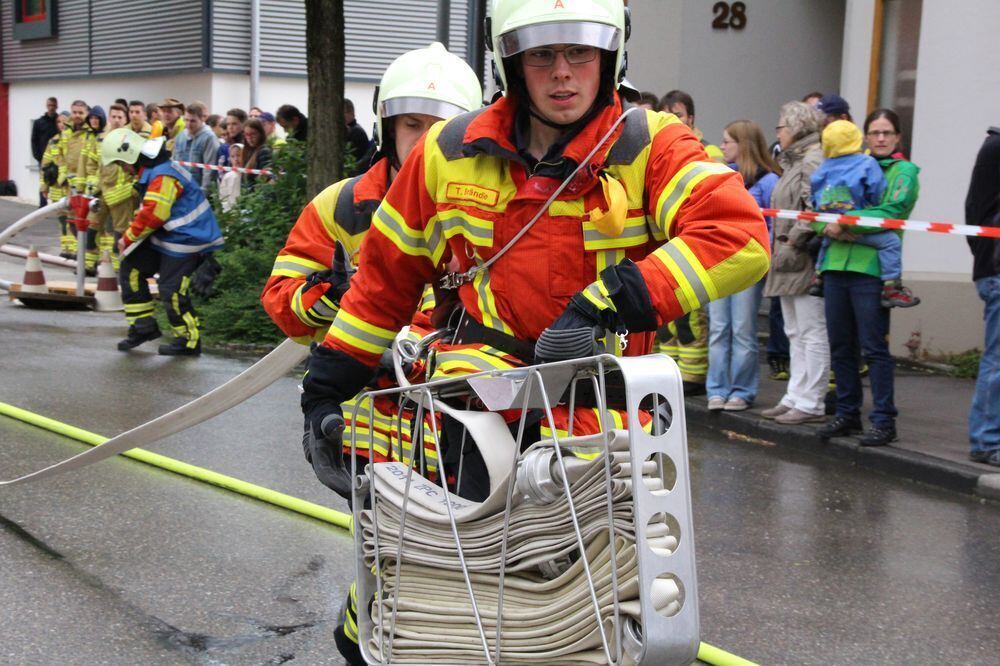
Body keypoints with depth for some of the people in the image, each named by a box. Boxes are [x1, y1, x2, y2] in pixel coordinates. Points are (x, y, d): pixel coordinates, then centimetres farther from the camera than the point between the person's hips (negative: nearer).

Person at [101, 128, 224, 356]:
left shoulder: (163, 175, -22)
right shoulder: (152, 172, 12)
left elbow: (152, 215, -26)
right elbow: (147, 210, 20)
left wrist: (128, 238, -13)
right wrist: (131, 236, 4)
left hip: (186, 239, -10)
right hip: (165, 237, 10)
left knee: (172, 290, -10)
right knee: (131, 268, 9)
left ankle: (189, 341, 7)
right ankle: (144, 326, 15)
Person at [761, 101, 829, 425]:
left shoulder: (813, 160, -12)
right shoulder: (794, 161, 20)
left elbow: (815, 210, -22)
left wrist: (793, 242, -17)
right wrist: (779, 246, 14)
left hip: (805, 260, -11)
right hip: (790, 262, 11)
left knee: (811, 333, -6)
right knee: (795, 333, 13)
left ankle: (811, 404, -2)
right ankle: (796, 396, 20)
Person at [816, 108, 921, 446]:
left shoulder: (904, 171, 4)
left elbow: (892, 212, -13)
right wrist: (829, 227, -10)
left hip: (872, 266, -5)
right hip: (836, 264, 5)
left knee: (874, 348, -5)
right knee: (840, 345, 10)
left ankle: (884, 421, 2)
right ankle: (847, 414, 22)